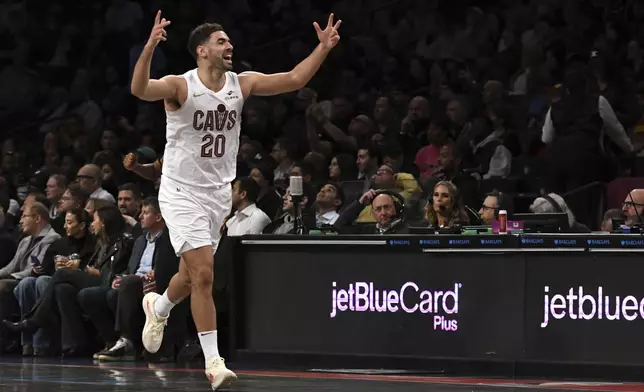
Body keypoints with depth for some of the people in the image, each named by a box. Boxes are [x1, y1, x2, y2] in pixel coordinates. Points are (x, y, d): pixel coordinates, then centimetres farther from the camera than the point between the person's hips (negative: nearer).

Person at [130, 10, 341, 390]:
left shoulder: (242, 84, 0)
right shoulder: (180, 86, -16)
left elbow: (294, 79, -2)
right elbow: (140, 90, -34)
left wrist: (323, 49, -12)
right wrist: (150, 47, -49)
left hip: (219, 193, 6)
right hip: (182, 192, -6)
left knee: (192, 274, 18)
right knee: (203, 274, -15)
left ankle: (158, 308, 51)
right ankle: (213, 362, -11)